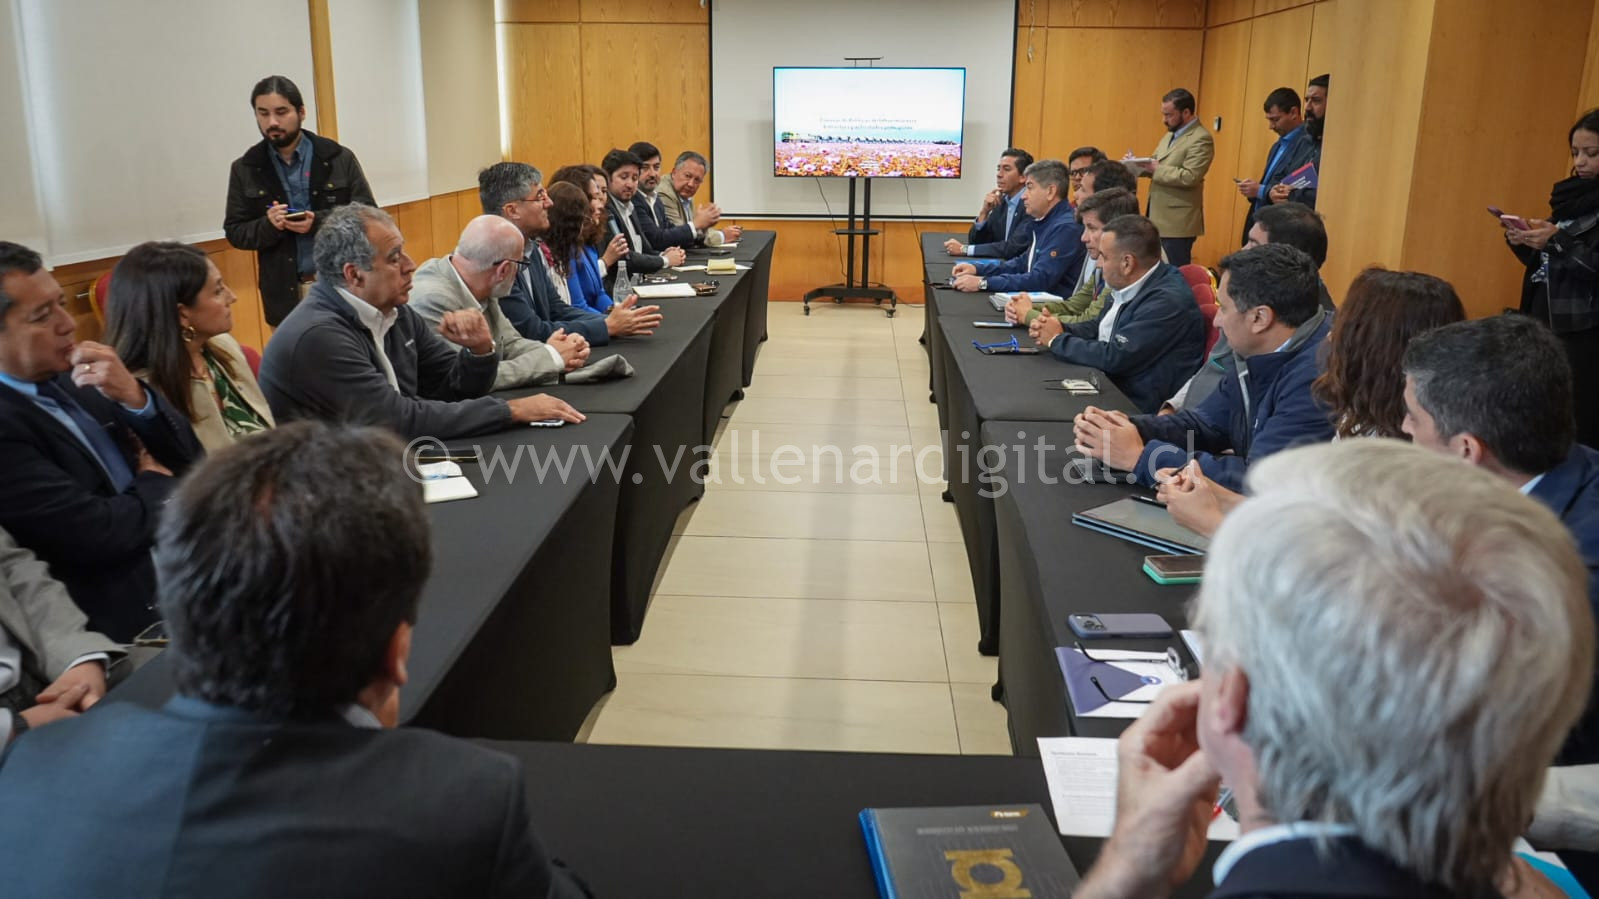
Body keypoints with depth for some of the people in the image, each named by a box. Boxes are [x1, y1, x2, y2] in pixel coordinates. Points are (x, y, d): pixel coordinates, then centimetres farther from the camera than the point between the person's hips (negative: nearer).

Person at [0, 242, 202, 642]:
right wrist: (157, 485, 0)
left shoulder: (72, 377, 5)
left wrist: (135, 397, -9)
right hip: (137, 616, -7)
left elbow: (190, 459, 8)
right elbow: (99, 534, -18)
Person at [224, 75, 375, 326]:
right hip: (285, 293, 1)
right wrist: (268, 225, -15)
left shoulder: (339, 158, 0)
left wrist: (319, 222, -18)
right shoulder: (245, 170, 4)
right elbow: (234, 232, 7)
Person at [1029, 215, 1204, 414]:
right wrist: (1062, 330, -2)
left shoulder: (1167, 301, -23)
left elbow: (1113, 358, -24)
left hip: (1137, 406, -8)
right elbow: (1099, 327, 19)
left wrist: (1057, 340, -11)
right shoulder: (1129, 285, 5)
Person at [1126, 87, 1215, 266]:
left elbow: (1189, 177, -23)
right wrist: (1139, 165, -1)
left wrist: (1156, 169, -21)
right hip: (1159, 219, 9)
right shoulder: (1170, 134, 15)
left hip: (1178, 223, -9)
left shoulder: (1201, 139, -13)